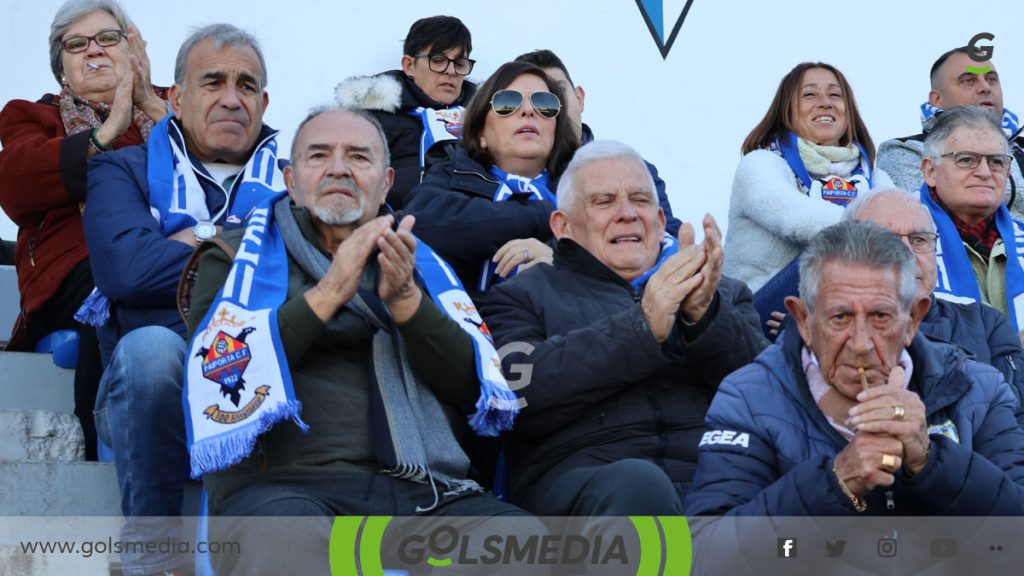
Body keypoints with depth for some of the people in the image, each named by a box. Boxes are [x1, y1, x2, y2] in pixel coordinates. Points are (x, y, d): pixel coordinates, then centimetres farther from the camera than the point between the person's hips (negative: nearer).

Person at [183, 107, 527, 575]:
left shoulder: (416, 261, 24)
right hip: (289, 484, -4)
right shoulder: (238, 257, 14)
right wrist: (328, 293, -9)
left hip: (428, 492, 4)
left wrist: (405, 299, -5)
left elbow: (469, 383, 10)